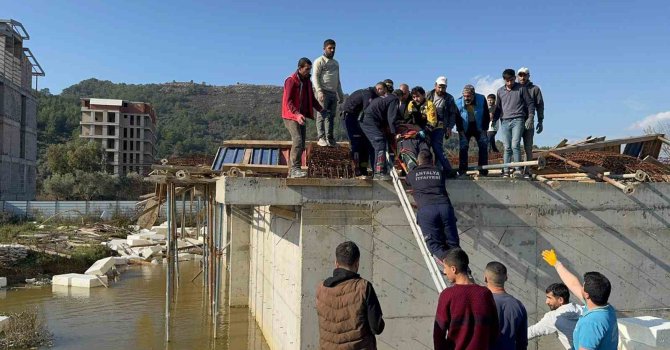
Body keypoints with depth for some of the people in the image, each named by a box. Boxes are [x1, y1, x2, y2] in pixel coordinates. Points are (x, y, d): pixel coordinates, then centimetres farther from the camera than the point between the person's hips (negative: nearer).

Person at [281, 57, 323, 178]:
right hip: (291, 116, -8)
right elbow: (288, 101, -19)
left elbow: (311, 99, 20)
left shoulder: (307, 81, 13)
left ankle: (291, 171, 11)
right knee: (297, 141, -20)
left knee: (301, 144, 6)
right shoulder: (291, 81, -11)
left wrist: (321, 110, 6)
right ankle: (294, 169, -21)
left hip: (301, 116, 8)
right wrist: (297, 114, -32)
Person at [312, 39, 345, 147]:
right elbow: (315, 77, -8)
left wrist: (340, 94, 22)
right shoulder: (319, 61, 1)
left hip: (333, 93, 7)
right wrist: (319, 91, -21)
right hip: (323, 92, -7)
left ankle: (329, 139, 5)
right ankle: (321, 138, -10)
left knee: (331, 116, 4)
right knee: (322, 115, -9)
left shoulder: (336, 63, 24)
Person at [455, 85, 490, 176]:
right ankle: (462, 171, -5)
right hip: (465, 129, -1)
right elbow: (457, 118, -6)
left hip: (479, 127, 1)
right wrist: (460, 131, -10)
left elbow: (486, 115, -5)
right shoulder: (458, 102, -17)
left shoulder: (482, 99, -15)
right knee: (463, 148, -9)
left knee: (483, 146, -6)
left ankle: (483, 170, -2)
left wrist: (484, 129, -8)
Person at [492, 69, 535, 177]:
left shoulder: (521, 89, 4)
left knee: (515, 145, -15)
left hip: (518, 120, -3)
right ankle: (506, 171, 3)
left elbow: (530, 103, 6)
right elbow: (498, 107, 22)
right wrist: (494, 119, 10)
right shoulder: (500, 91, 14)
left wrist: (531, 117, -6)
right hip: (505, 121, 3)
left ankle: (518, 170, -10)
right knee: (507, 147, 2)